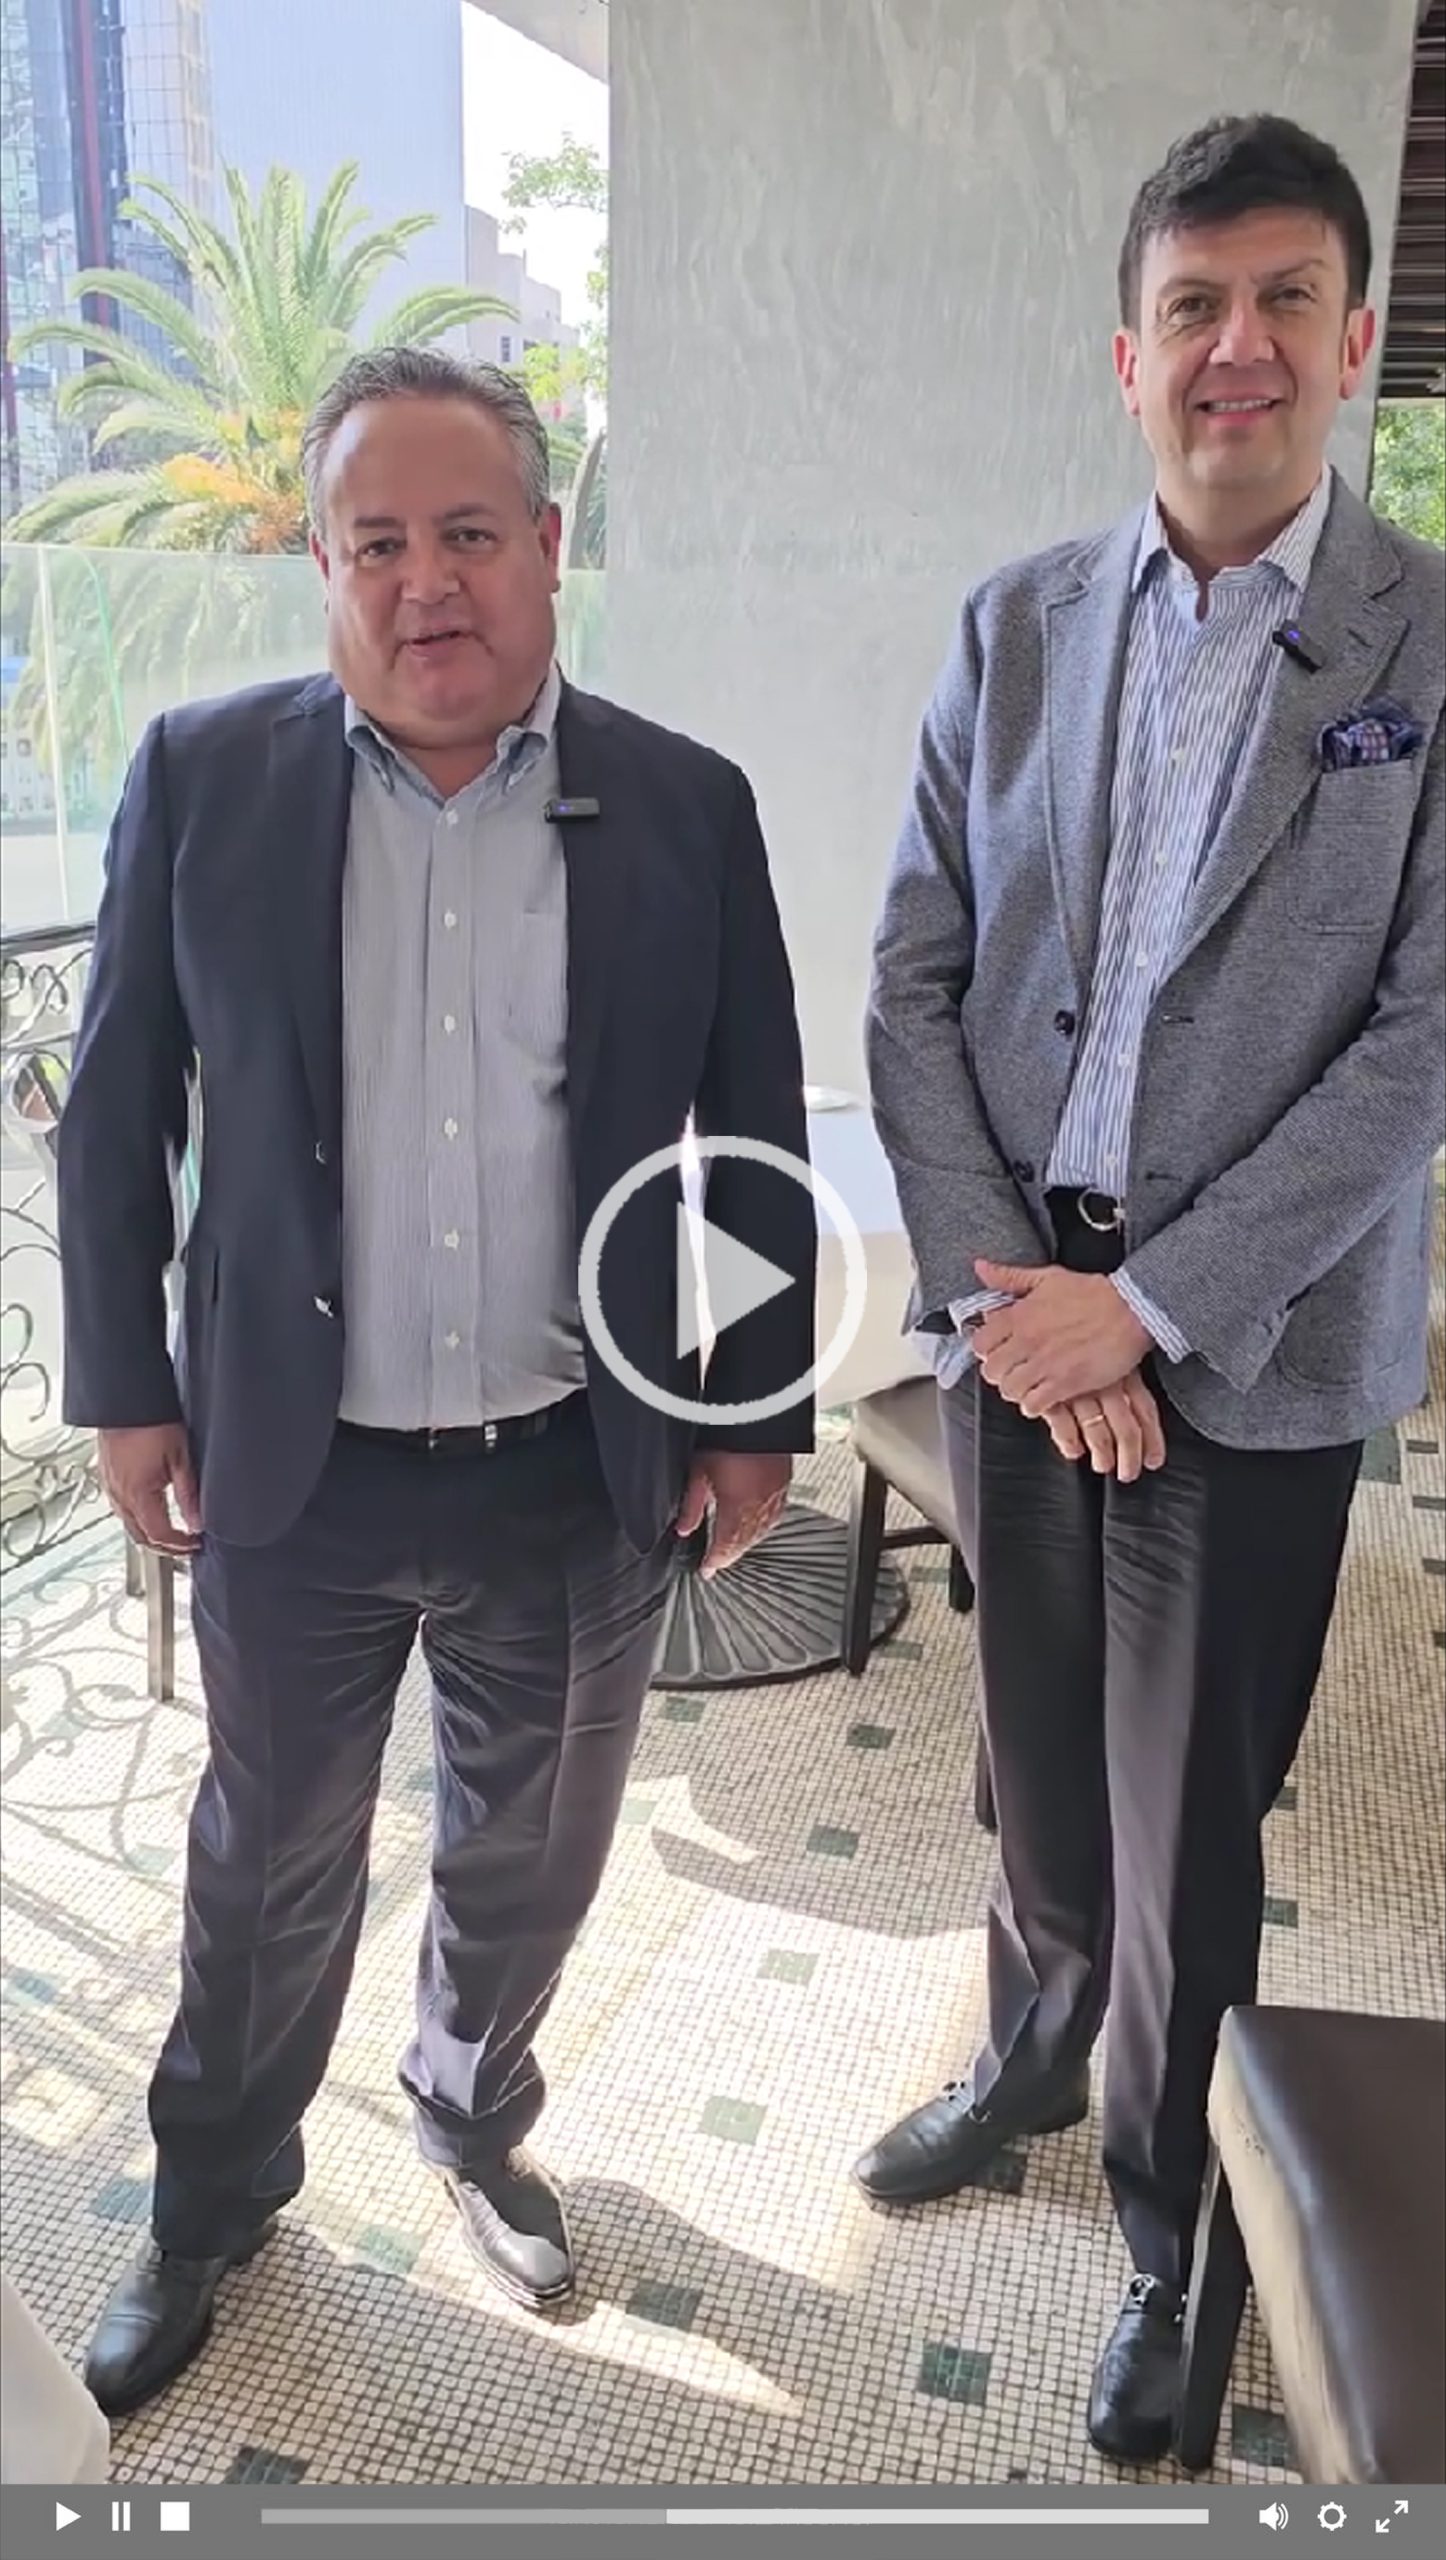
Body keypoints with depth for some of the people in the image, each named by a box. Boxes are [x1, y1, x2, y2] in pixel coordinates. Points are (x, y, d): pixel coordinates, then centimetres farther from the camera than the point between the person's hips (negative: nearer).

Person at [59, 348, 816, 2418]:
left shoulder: (686, 807, -4)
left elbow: (755, 1140, 1)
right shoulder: (202, 779, -5)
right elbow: (116, 1109, 1)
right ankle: (216, 2201, 46)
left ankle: (476, 2110, 51)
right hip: (291, 1474, 0)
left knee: (530, 1859, 21)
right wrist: (127, 1386, 1)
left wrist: (759, 1412, 2)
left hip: (582, 1479, 1)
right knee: (271, 1873, 19)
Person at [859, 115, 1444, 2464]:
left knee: (1186, 1833, 10)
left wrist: (1147, 1304, -14)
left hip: (1244, 1352, -3)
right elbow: (915, 983, 3)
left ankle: (1163, 2220, 36)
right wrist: (995, 1280, -8)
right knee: (1039, 1766, 19)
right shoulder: (1014, 626, 5)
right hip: (1015, 1320, 3)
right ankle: (1031, 2058, 47)